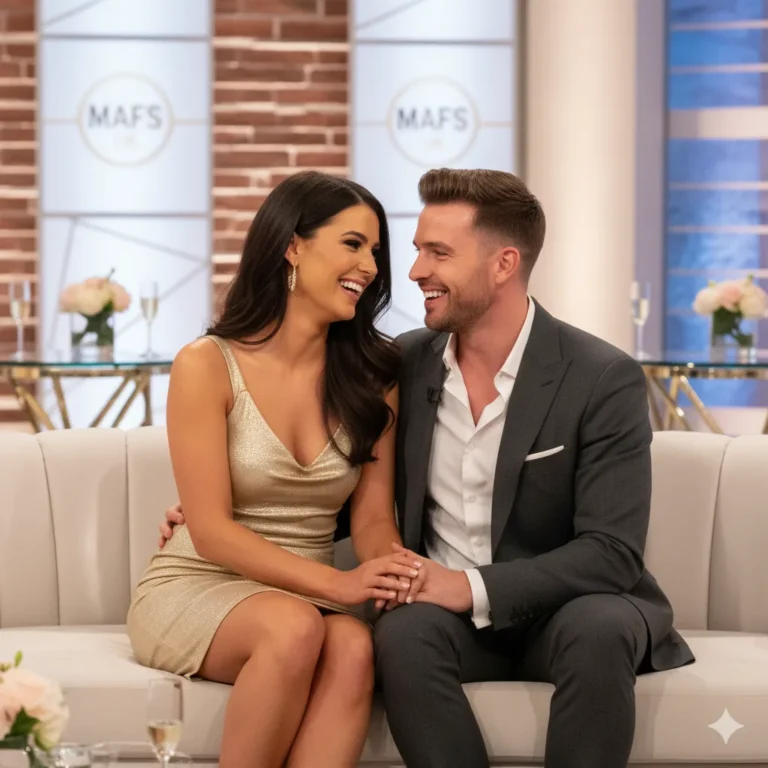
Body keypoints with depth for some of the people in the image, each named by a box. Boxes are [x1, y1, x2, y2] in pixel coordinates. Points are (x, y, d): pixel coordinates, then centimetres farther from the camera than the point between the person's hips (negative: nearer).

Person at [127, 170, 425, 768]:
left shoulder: (373, 375, 6)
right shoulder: (207, 365, -7)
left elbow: (373, 517, 3)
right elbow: (211, 531, -12)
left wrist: (392, 565, -22)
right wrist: (338, 583, -24)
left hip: (310, 599, 3)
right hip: (197, 587, -3)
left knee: (354, 646, -33)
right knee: (295, 628, -37)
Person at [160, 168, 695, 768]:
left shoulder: (604, 380, -11)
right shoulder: (404, 364, 3)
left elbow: (613, 552, -16)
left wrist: (474, 586, -27)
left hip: (565, 606, -2)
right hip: (447, 611, 3)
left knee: (597, 629, -36)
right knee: (404, 633, -32)